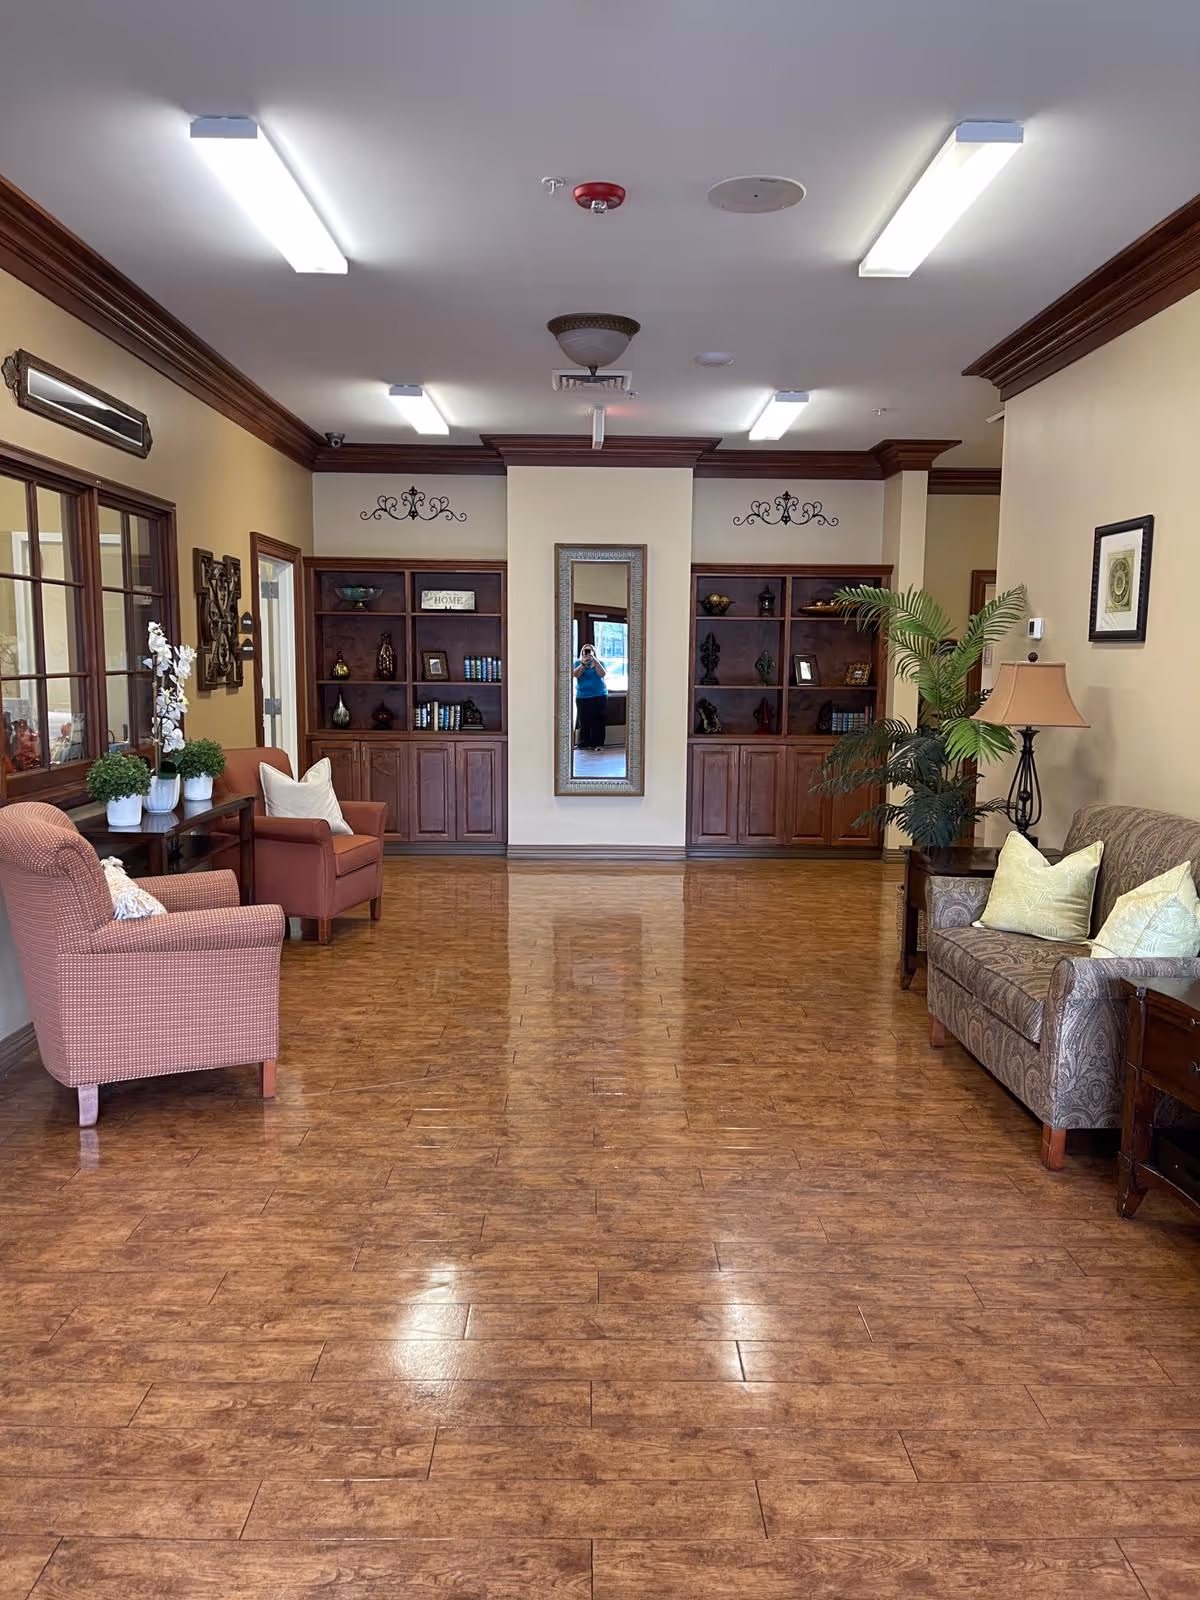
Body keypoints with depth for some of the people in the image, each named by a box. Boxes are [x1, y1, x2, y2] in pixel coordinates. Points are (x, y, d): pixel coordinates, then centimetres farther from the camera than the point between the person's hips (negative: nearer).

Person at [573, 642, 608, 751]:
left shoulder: (599, 663, 9)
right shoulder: (578, 663, 9)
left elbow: (602, 674, -9)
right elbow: (575, 674, -8)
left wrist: (595, 661, -17)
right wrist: (583, 663, -20)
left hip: (599, 696, 0)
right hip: (582, 697, 0)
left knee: (598, 721, -6)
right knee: (583, 722, -4)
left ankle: (598, 744, -3)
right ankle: (584, 744, 1)